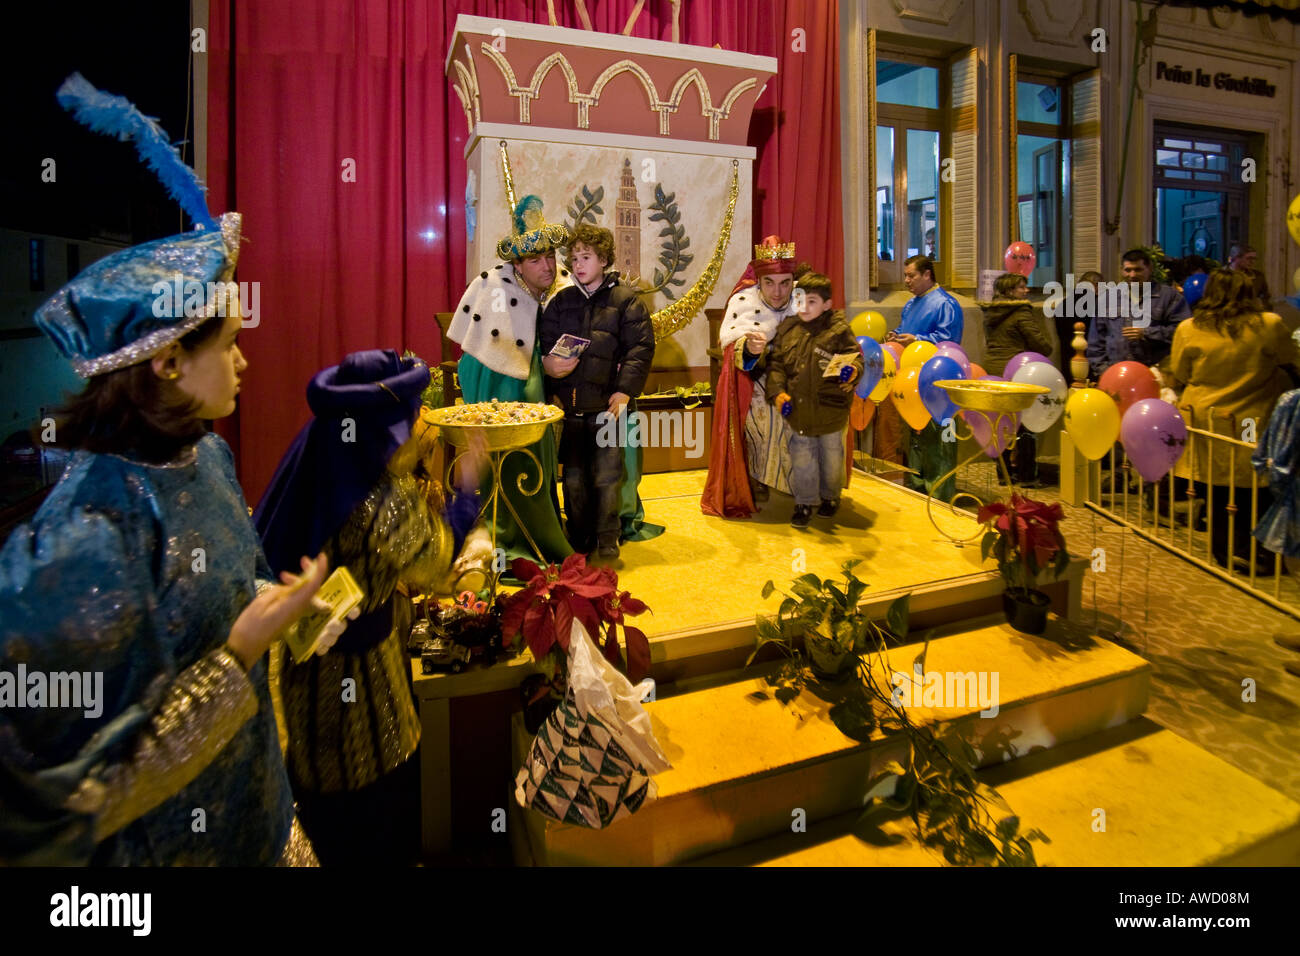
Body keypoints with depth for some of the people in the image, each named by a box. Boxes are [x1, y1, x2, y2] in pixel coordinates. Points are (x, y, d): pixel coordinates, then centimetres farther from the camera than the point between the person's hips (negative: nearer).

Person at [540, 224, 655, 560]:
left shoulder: (626, 299, 2)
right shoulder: (561, 301, 13)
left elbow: (640, 348, -5)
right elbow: (545, 346, 13)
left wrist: (625, 389, -14)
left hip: (607, 405, -3)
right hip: (570, 406, 4)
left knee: (607, 477, 0)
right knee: (573, 479, 9)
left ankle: (608, 540, 16)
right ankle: (579, 541, 23)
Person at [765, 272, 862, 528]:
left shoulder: (839, 330, -7)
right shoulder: (787, 329, 3)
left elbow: (856, 357, -8)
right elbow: (776, 364, 6)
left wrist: (852, 371, -31)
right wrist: (778, 392, -5)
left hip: (830, 409, -2)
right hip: (798, 409, 2)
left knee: (831, 457, 15)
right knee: (801, 459, 8)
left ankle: (830, 497, 37)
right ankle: (804, 504, 23)